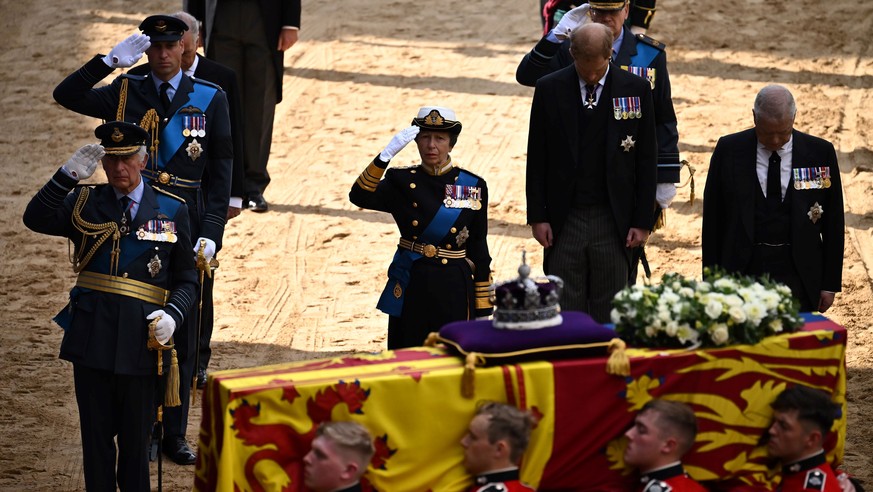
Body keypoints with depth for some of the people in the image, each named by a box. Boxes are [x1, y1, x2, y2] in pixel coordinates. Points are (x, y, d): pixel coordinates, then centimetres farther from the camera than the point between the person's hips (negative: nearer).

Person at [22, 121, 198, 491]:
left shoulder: (171, 210, 5)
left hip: (140, 341, -1)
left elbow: (187, 279, 7)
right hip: (92, 337, 1)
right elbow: (36, 219, -12)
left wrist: (172, 314, -12)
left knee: (136, 439, 7)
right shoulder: (84, 203, 6)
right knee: (96, 436, 7)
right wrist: (69, 174, -22)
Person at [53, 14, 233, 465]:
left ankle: (174, 435, 16)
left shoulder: (210, 99, 3)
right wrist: (110, 60, -17)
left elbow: (220, 172, 2)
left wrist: (211, 232, -6)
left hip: (186, 229, 0)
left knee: (182, 334, 6)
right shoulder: (125, 93, 4)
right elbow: (66, 96, -9)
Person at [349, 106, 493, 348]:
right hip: (410, 290, 1)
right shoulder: (401, 182, 2)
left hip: (453, 291, -1)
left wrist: (482, 310, 4)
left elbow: (478, 250, 5)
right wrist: (387, 154, -26)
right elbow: (359, 196, -16)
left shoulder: (473, 186, 2)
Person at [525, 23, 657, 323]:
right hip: (564, 219, 0)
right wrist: (537, 216, -1)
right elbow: (536, 159, 4)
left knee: (609, 311, 6)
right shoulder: (550, 89, -1)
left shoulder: (636, 90, -1)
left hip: (613, 220, 0)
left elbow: (646, 161, 2)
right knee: (564, 310, 3)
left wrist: (642, 221, -1)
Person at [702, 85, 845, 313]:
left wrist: (830, 283, 5)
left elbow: (833, 223, 7)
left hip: (798, 275, 0)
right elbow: (712, 219, 7)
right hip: (743, 269, 0)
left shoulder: (820, 153, 3)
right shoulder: (729, 150, 3)